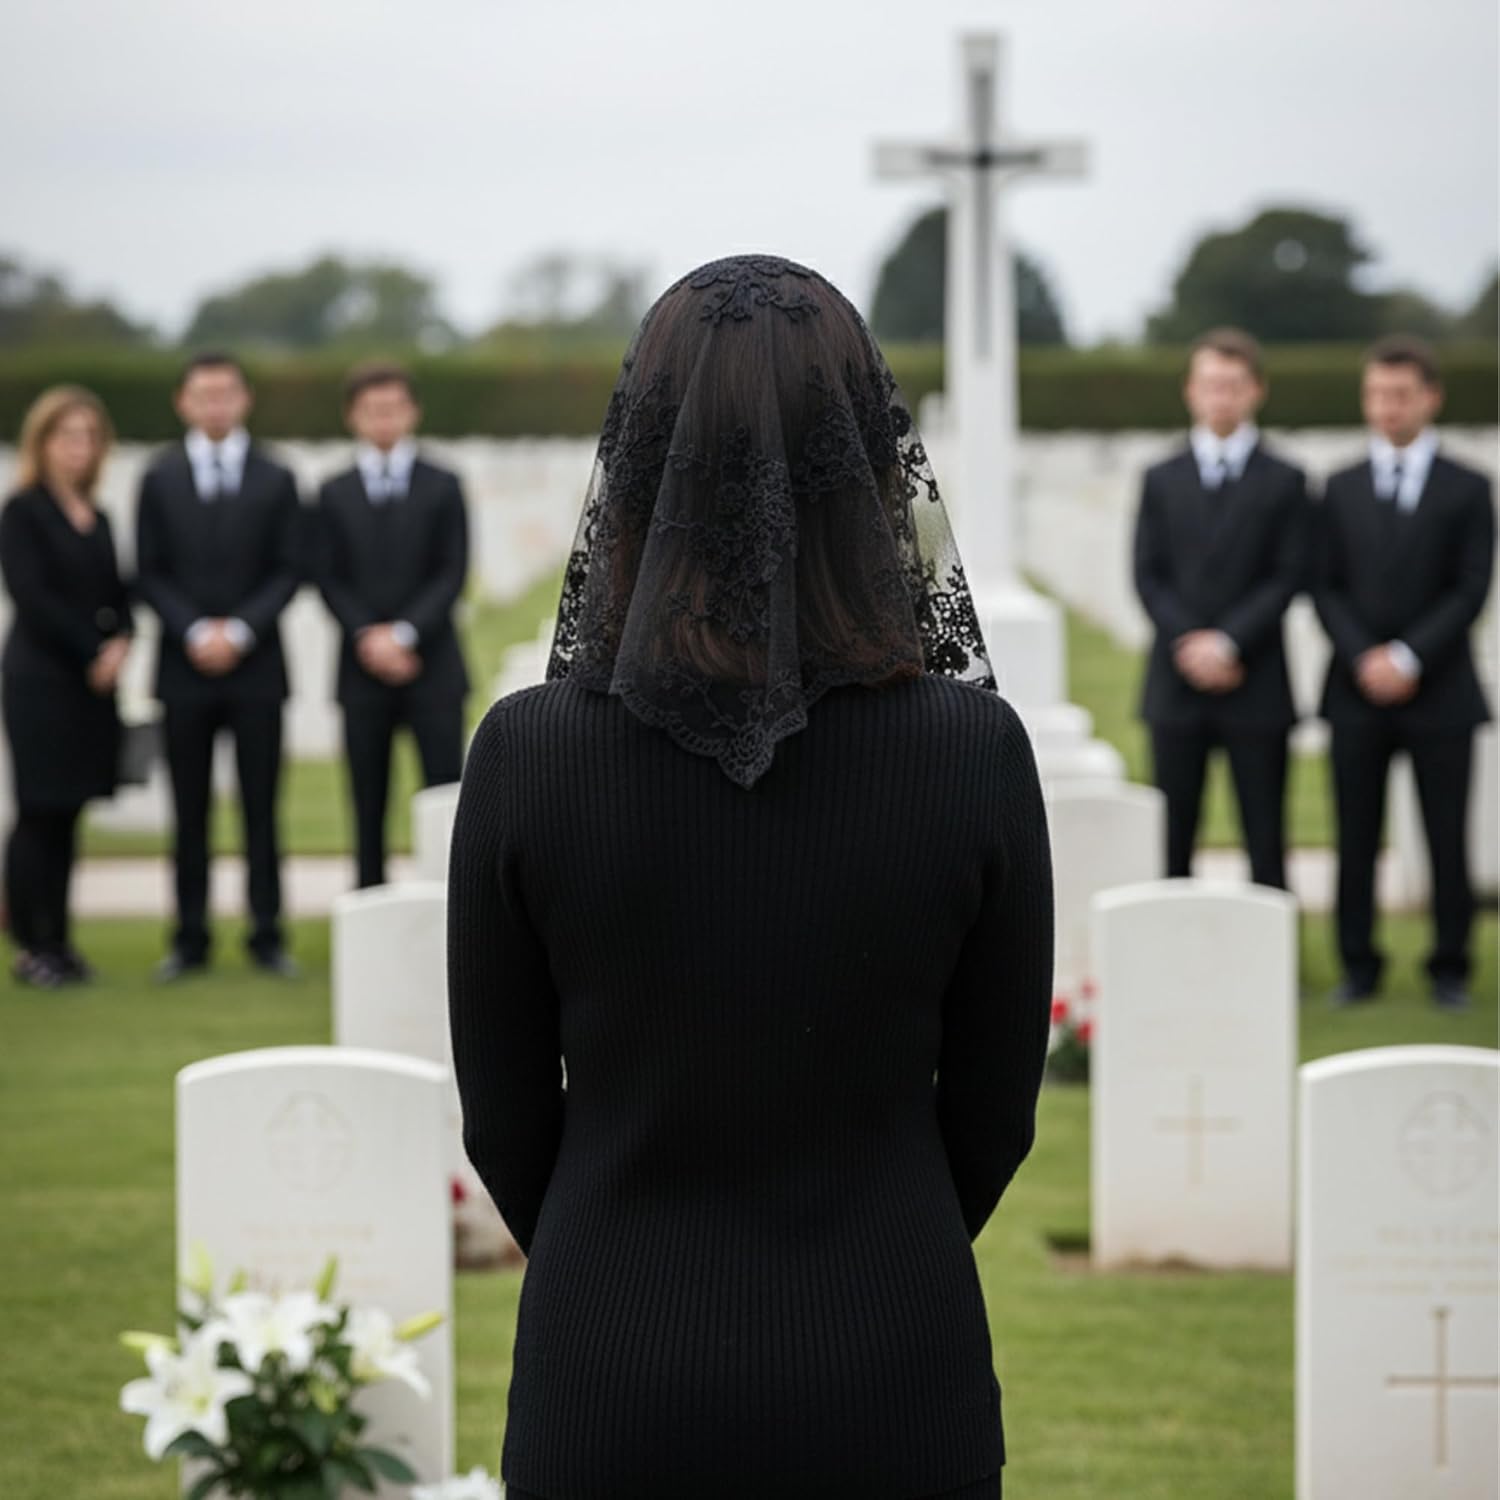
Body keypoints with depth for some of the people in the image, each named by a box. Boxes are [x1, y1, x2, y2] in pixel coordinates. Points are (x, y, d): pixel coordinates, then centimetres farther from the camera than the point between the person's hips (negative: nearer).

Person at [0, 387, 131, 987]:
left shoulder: (96, 518, 16)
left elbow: (115, 595, 15)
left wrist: (120, 643, -5)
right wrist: (93, 653, -10)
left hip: (92, 683, 6)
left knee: (65, 815, 7)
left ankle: (56, 943, 11)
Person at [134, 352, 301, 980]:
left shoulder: (274, 480, 6)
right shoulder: (160, 479, 6)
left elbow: (287, 571, 3)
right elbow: (149, 574, 3)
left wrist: (239, 630, -10)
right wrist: (194, 632, -10)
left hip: (255, 663, 0)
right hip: (184, 666, 0)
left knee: (261, 808, 1)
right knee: (190, 810, 3)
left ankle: (267, 935, 6)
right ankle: (190, 939, 8)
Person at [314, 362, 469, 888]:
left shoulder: (441, 487, 6)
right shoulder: (335, 494, 10)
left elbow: (452, 574, -1)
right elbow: (330, 581, 4)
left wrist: (403, 633, -12)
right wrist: (368, 637, -12)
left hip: (431, 662, -1)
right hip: (363, 667, 1)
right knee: (369, 800, 3)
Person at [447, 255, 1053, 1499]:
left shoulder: (525, 755, -13)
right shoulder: (976, 752, -13)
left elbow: (505, 1118, -2)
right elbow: (993, 1112, -2)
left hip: (609, 1383, 0)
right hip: (892, 1385, 0)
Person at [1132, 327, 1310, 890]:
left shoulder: (1283, 481, 5)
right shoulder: (1161, 479, 11)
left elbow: (1287, 578, -2)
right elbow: (1149, 575, 5)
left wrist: (1228, 642, -13)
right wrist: (1188, 644, -10)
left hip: (1255, 685, -2)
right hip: (1176, 682, 2)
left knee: (1265, 842, -1)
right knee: (1172, 839, 2)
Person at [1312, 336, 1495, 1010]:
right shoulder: (1342, 490, 10)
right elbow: (1326, 589, 5)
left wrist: (1408, 657, -13)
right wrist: (1365, 658, -10)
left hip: (1438, 693, -2)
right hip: (1357, 693, 2)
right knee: (1356, 838, 3)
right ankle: (1359, 966, 10)